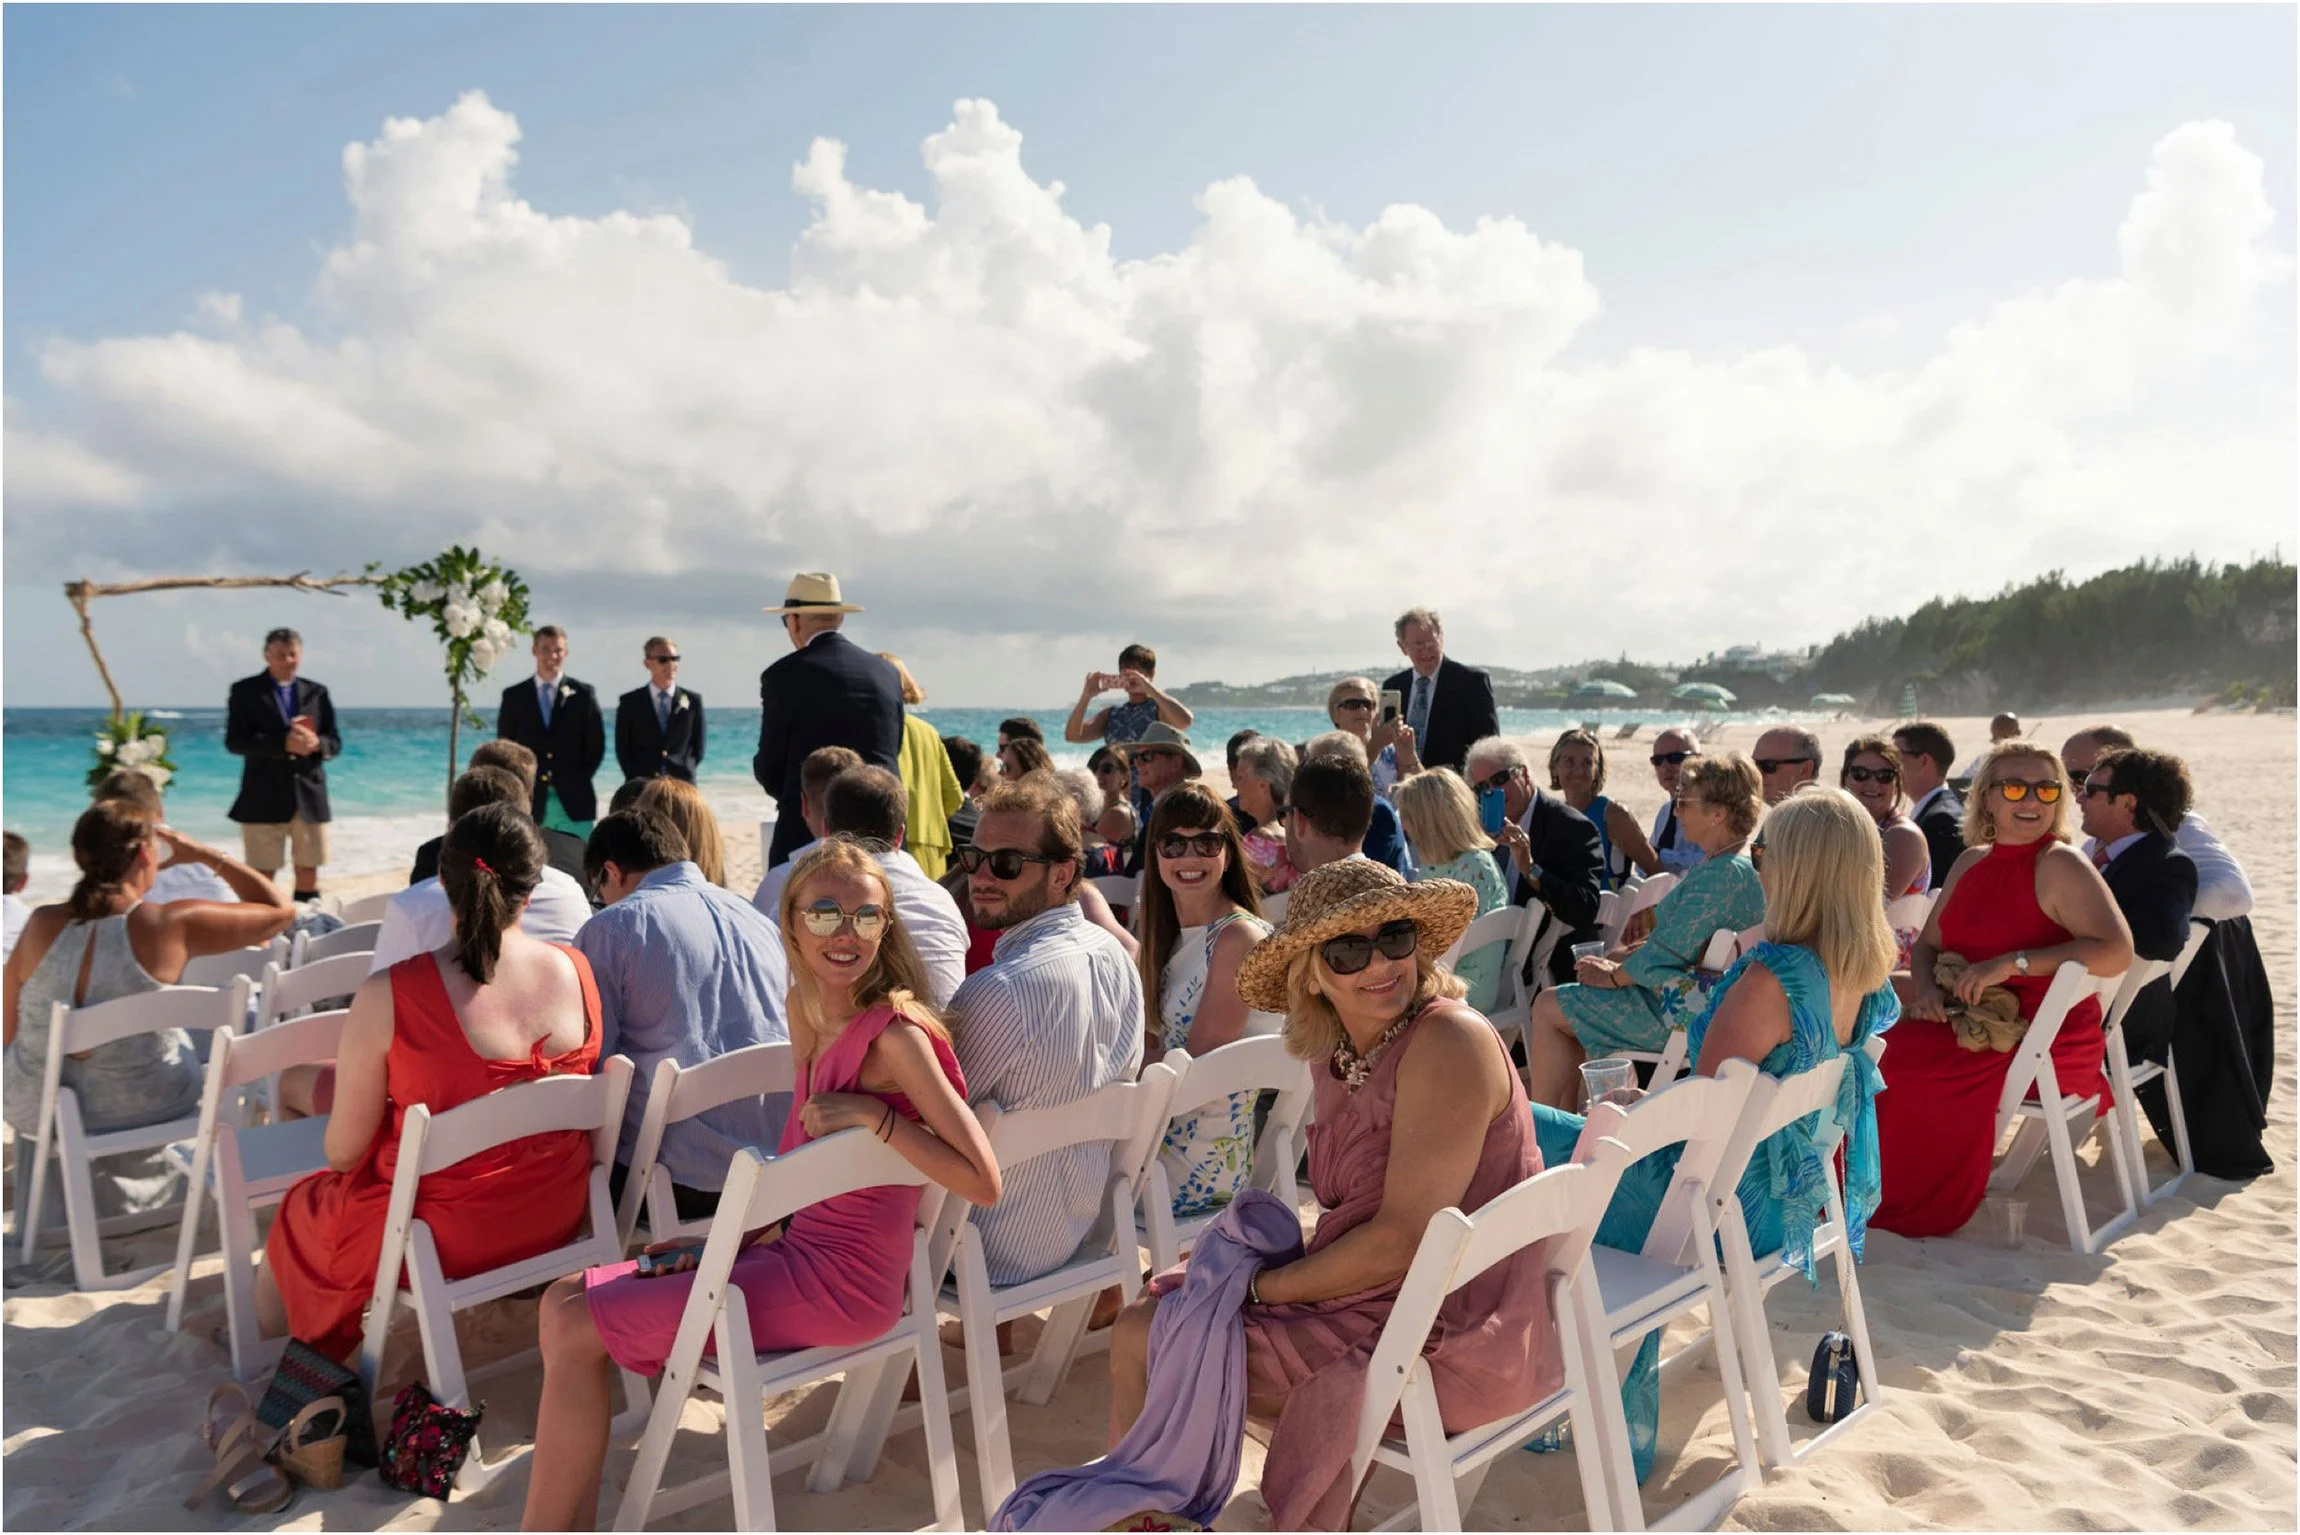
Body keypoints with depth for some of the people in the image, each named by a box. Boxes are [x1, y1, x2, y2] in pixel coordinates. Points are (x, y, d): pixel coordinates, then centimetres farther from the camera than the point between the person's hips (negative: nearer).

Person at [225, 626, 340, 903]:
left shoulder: (317, 692, 12)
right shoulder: (245, 691, 2)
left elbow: (335, 742, 10)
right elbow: (234, 742, -7)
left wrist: (317, 743, -15)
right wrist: (283, 743, -21)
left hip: (310, 797, 3)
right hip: (264, 799, -3)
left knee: (309, 874, 7)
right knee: (262, 877, -1)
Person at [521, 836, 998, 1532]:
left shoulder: (895, 1032, -20)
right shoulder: (807, 1010, 4)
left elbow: (984, 1184, -22)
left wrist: (873, 1114, -26)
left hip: (842, 1279, -9)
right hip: (797, 1245, 9)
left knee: (574, 1329, -7)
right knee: (563, 1302, 8)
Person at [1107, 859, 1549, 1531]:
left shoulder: (1449, 1041, -21)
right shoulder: (1337, 1056, 7)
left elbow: (1402, 1240, -23)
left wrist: (1266, 1287, -13)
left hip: (1452, 1337, -8)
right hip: (1371, 1290, 8)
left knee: (1150, 1342, -6)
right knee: (1141, 1327, 8)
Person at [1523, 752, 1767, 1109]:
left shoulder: (1724, 875, -25)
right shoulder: (1722, 865, 8)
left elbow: (1667, 952, -23)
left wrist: (1614, 975, -7)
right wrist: (1620, 958, 8)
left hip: (1684, 1012, -11)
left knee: (1549, 1007, -3)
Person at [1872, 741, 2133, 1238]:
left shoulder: (2060, 865, -12)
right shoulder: (1973, 861, 11)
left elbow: (2117, 950, -23)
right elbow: (1927, 944, 15)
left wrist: (2012, 963, -26)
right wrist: (1925, 987, -8)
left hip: (2042, 1038, -8)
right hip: (1972, 1023, 8)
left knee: (1907, 1058, -24)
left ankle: (1911, 1207, -5)